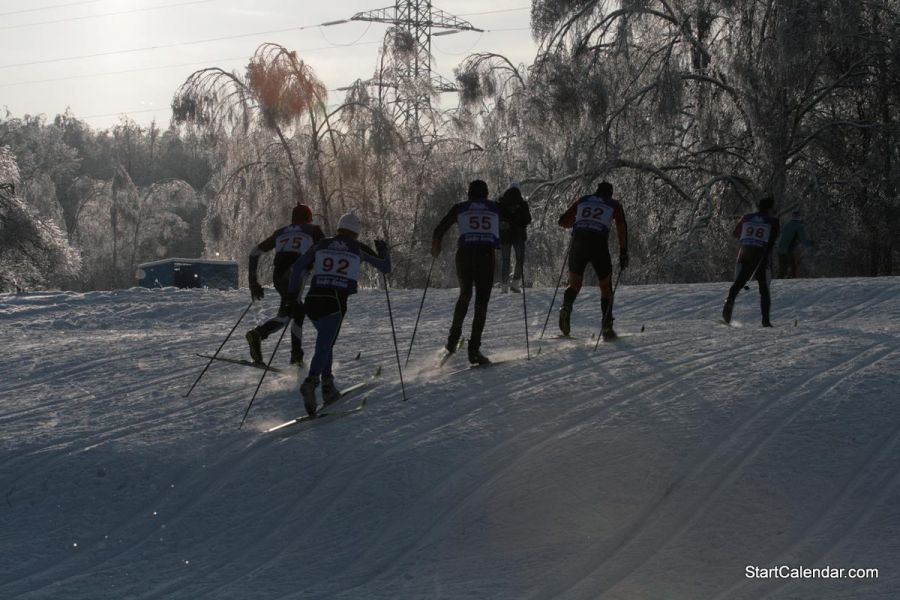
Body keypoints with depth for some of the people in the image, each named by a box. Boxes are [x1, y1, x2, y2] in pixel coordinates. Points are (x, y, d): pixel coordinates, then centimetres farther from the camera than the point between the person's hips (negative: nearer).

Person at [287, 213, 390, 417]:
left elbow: (298, 267, 10)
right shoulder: (358, 249, 10)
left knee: (326, 341, 23)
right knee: (324, 345, -12)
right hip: (336, 301, -4)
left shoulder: (322, 245, 16)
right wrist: (383, 250, 39)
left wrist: (293, 294, 14)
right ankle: (311, 381, -37)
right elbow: (385, 267, 20)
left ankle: (327, 386, 16)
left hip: (313, 300, 4)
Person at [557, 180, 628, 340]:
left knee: (574, 284, 14)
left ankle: (566, 307, -18)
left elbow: (563, 221, 24)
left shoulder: (582, 201, 22)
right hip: (599, 245, -2)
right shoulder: (614, 205, 16)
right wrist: (623, 252, 1)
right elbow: (622, 227, 1)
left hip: (578, 242, 2)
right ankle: (606, 325, 2)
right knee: (605, 287, 15)